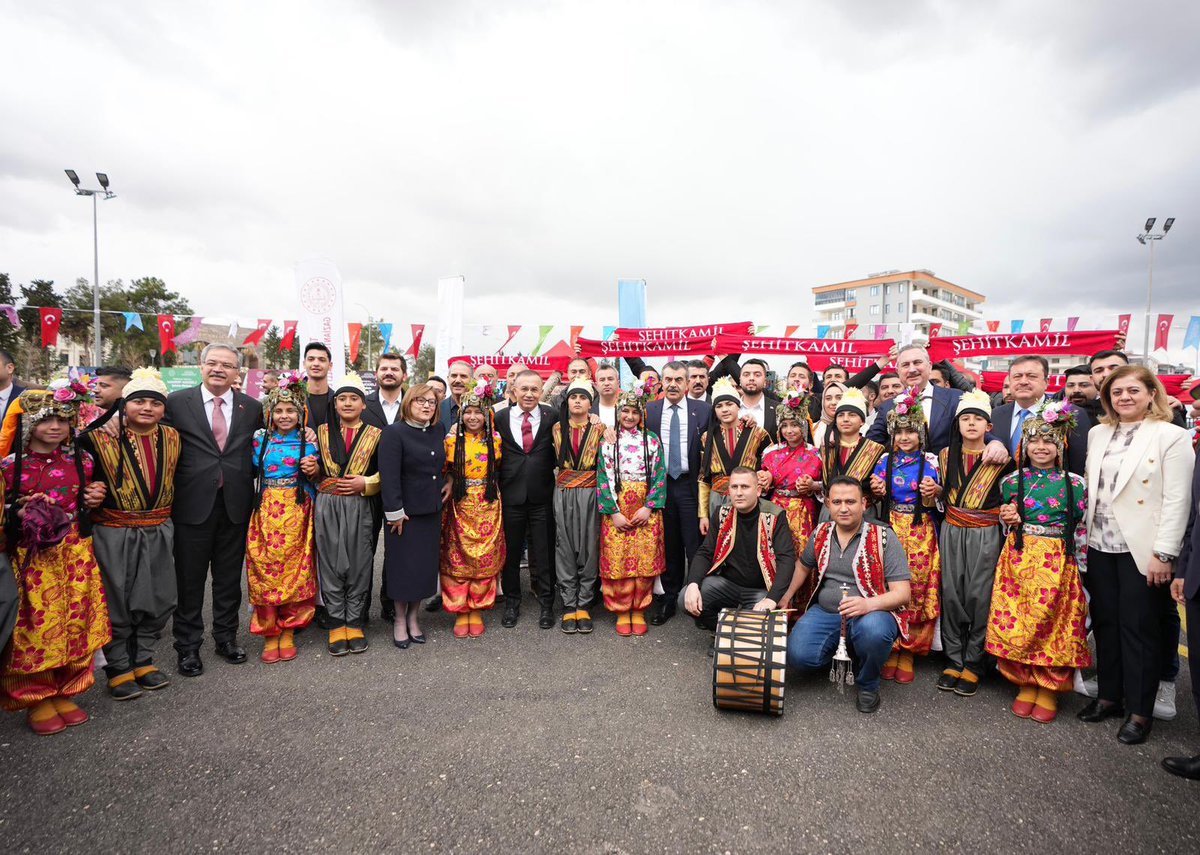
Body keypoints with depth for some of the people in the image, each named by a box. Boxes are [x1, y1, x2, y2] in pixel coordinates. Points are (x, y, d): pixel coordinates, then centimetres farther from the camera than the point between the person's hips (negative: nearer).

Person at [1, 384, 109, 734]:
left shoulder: (81, 460, 6)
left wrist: (96, 498, 0)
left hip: (76, 554, 3)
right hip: (31, 557, -3)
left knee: (75, 624, 7)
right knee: (35, 626, 1)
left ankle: (63, 692, 23)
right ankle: (36, 698, 19)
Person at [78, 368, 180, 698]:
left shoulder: (171, 438, 3)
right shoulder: (101, 438, -10)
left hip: (158, 533, 4)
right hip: (114, 534, -4)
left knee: (157, 601, 10)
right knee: (116, 604, 6)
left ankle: (142, 660, 27)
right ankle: (119, 669, 22)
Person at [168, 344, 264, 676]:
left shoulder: (252, 407, 6)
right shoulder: (177, 402, 0)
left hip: (236, 505, 2)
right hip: (193, 504, -2)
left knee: (229, 578, 13)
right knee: (189, 579, 8)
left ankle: (226, 637, 28)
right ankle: (188, 645, 22)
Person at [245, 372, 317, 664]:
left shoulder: (307, 441, 4)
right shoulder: (260, 440, 8)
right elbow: (251, 472, 12)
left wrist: (313, 470, -9)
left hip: (297, 514, -1)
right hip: (267, 511, 1)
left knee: (295, 569, 1)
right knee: (265, 569, -1)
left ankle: (288, 632, 14)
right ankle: (269, 634, 12)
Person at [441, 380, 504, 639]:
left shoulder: (495, 440, 2)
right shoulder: (451, 440, 0)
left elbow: (496, 471, 10)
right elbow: (447, 472, 5)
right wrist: (450, 487, -9)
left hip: (488, 507, 1)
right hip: (460, 507, -1)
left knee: (485, 558, 5)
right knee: (457, 559, 2)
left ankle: (477, 611, 18)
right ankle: (460, 612, 15)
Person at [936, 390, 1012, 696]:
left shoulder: (999, 458, -1)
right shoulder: (946, 455, 8)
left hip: (985, 534, -2)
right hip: (952, 532, 3)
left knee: (978, 596, -2)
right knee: (951, 594, 3)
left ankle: (973, 664, 11)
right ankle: (953, 660, 14)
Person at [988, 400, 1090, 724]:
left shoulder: (1074, 484, 1)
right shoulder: (1012, 482, 6)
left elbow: (1082, 530, 4)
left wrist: (1081, 568, 2)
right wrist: (1008, 519, -4)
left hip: (1058, 563, -1)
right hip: (1019, 560, 2)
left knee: (1054, 622, 1)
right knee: (1017, 623, 2)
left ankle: (1048, 691, 17)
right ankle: (1025, 686, 19)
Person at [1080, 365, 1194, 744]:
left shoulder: (1172, 436, -6)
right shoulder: (1098, 433, 10)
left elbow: (1177, 500, -10)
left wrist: (1163, 554, -14)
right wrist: (1085, 537, 7)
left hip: (1141, 549, -5)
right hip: (1101, 545, 5)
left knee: (1139, 627, 3)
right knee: (1105, 621, 11)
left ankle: (1139, 711, 16)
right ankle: (1108, 695, 25)